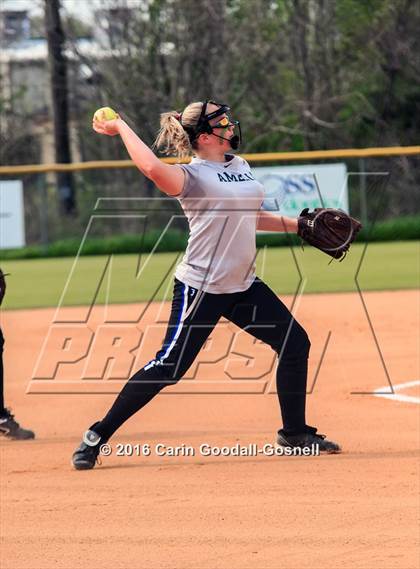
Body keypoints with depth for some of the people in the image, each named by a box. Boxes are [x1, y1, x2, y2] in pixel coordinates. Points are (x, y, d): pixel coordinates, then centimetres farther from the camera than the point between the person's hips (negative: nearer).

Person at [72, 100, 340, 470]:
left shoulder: (240, 166, 12)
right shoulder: (192, 175, -13)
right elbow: (153, 168, -34)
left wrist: (299, 225, 20)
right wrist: (121, 128, -24)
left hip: (243, 286, 8)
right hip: (201, 287, -8)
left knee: (295, 342, 7)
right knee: (169, 366, -9)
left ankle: (295, 432, 21)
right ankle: (97, 436, 0)